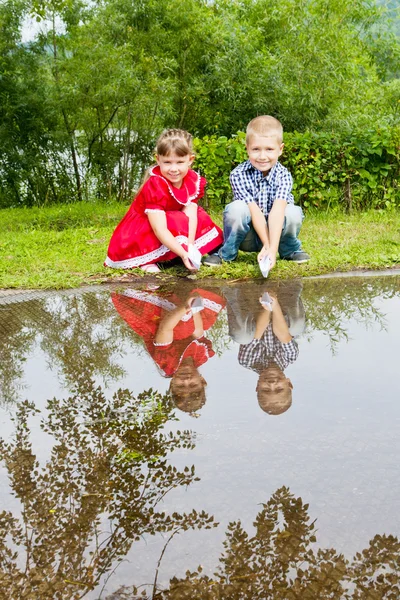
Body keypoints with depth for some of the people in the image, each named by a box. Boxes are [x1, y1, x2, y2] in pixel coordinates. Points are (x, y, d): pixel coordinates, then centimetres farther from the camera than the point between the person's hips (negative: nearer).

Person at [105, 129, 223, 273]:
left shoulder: (193, 181, -13)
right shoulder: (154, 187, -31)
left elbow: (190, 216, -21)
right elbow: (159, 229, -39)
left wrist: (190, 247, -37)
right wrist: (184, 254, -49)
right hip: (140, 232, -7)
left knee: (200, 218, -12)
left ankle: (169, 257, -11)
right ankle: (146, 261, -23)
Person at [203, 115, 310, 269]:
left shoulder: (283, 175, -16)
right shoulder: (238, 175, -18)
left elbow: (277, 211, -30)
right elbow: (254, 211, -24)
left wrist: (273, 249, -41)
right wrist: (266, 244, -31)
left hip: (276, 231, 1)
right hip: (248, 236, -1)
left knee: (293, 212, -29)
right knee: (236, 208, -31)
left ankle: (290, 250, 3)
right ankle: (227, 252, -5)